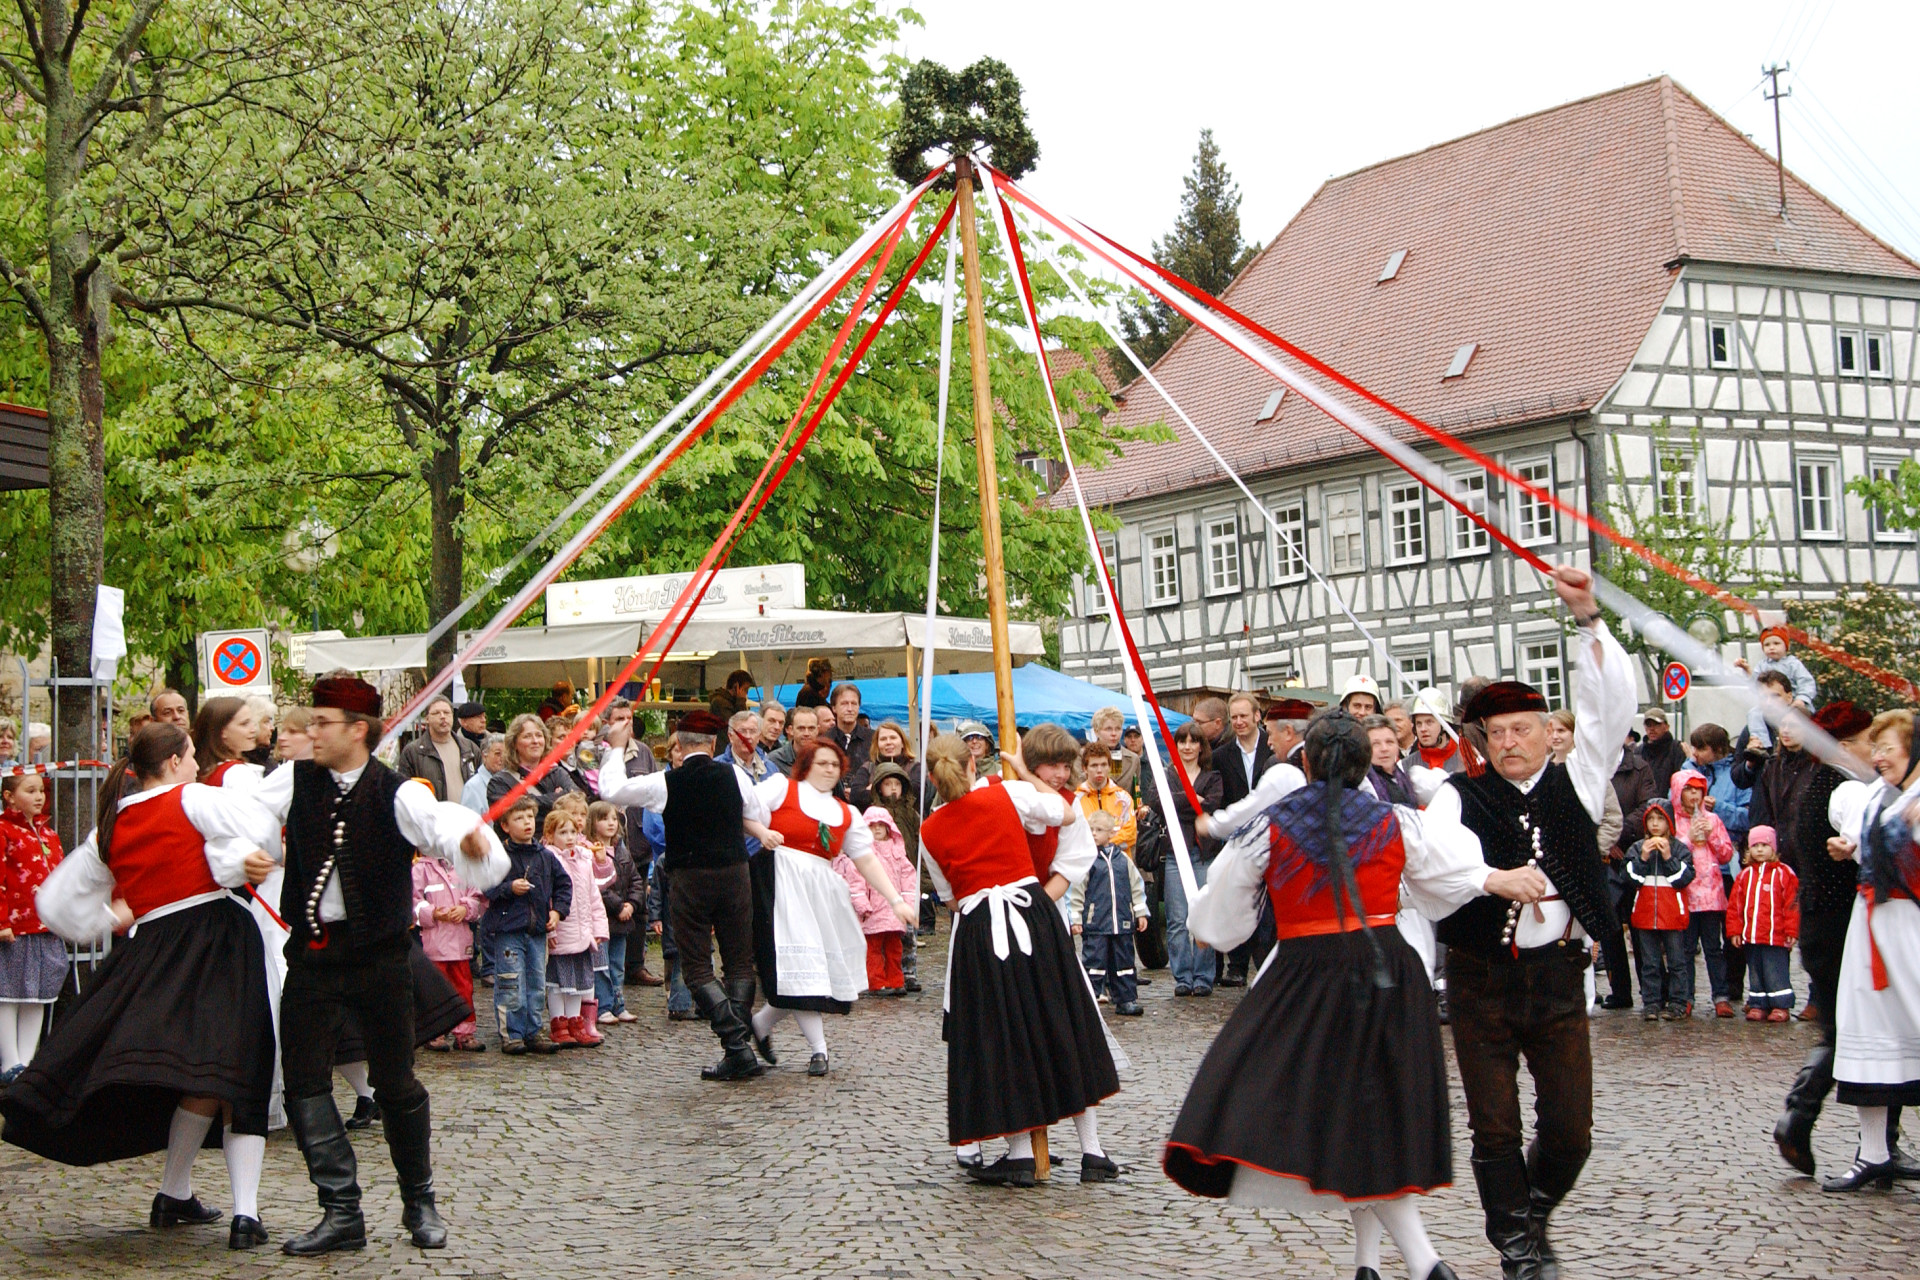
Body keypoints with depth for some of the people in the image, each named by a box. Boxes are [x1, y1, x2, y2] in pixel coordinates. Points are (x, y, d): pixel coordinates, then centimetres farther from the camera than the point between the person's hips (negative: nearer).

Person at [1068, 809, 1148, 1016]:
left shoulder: (1122, 857, 8)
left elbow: (1136, 886, 16)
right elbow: (1075, 891, -4)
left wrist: (1140, 912, 13)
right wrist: (1075, 918, -7)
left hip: (1122, 920, 4)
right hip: (1094, 921, -4)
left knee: (1123, 960, 10)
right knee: (1094, 960, -4)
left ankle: (1126, 999, 18)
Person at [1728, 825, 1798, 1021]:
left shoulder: (1783, 873, -2)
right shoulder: (1745, 875, 11)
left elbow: (1792, 904, -4)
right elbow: (1734, 905, 11)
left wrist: (1791, 931, -8)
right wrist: (1735, 931, 5)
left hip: (1775, 937, -5)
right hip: (1750, 937, 5)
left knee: (1775, 972, -3)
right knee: (1755, 972, 11)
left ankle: (1781, 1006, 3)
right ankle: (1758, 1005, 18)